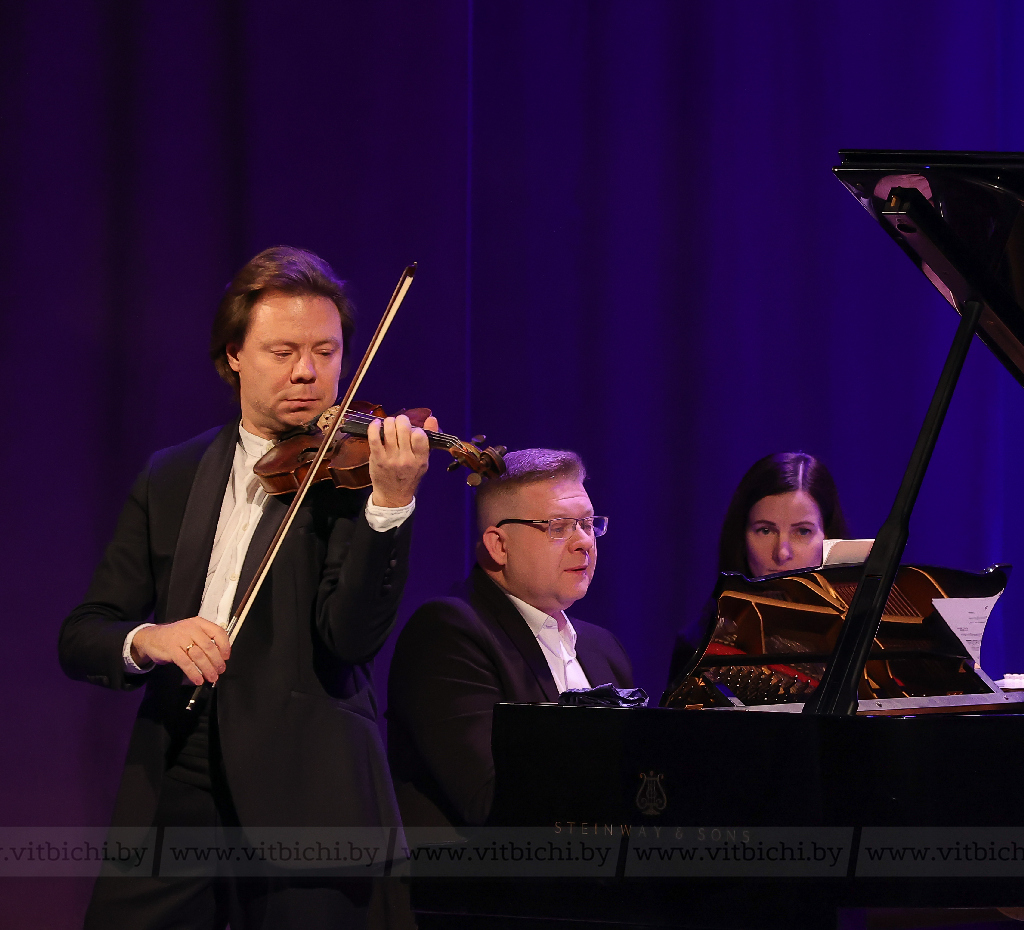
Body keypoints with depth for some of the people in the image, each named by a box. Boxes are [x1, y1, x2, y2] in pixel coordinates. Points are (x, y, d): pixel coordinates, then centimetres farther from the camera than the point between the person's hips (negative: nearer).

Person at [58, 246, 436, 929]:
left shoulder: (355, 467, 2)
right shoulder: (172, 479, 13)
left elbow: (351, 639, -13)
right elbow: (81, 637, 9)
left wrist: (391, 499, -26)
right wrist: (146, 640, -14)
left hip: (298, 796, -3)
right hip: (172, 793, 3)